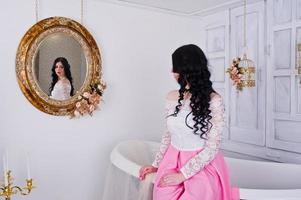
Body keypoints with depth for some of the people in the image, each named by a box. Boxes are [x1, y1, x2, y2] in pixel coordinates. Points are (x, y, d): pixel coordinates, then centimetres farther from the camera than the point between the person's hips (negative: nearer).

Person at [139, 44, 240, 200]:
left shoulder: (214, 100, -12)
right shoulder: (172, 97, 4)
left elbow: (212, 147, -13)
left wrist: (183, 174, -16)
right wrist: (156, 164, 9)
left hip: (203, 167, -3)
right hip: (172, 163, 4)